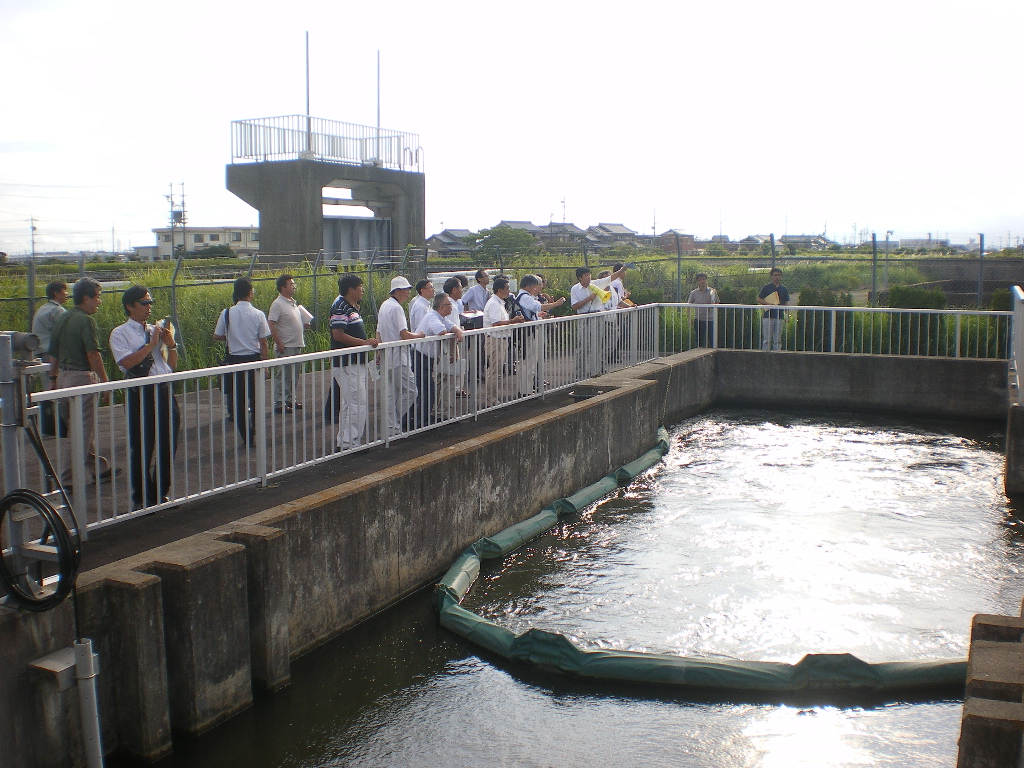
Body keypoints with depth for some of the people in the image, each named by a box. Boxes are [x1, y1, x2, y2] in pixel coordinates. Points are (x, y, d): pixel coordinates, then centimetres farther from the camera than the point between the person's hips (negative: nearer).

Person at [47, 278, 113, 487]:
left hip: (63, 376, 9)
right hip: (82, 376, -9)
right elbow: (93, 354, -19)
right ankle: (68, 480, -2)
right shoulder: (86, 321, -15)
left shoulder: (61, 319, 11)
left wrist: (53, 379, 21)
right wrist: (105, 381, -13)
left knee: (85, 427, 18)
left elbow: (53, 354, 15)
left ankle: (100, 469, 31)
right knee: (81, 430, -3)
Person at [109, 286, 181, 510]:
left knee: (168, 446, 9)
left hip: (165, 391, 5)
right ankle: (142, 499, 15)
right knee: (141, 449, 1)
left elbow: (172, 366, 16)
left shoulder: (157, 331, 15)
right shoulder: (120, 334, -1)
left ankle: (160, 494, 25)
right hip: (140, 394, -5)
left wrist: (171, 344, 0)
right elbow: (127, 362, -16)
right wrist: (151, 344, -12)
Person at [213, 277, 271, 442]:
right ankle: (257, 433, 19)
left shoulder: (227, 314, -7)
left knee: (239, 399, 9)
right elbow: (263, 342, -5)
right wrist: (264, 363, 5)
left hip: (234, 359, 1)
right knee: (256, 398, 14)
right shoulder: (258, 315, -9)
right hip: (253, 359, -1)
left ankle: (247, 436, 10)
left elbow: (217, 336, 2)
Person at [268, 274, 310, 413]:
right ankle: (279, 404, 0)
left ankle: (290, 399, 25)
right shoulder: (278, 304, -13)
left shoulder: (293, 302, 14)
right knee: (283, 376, -5)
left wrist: (306, 325, 7)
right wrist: (279, 343, -22)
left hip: (296, 346, 9)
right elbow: (271, 324, -19)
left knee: (293, 375, 15)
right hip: (285, 347, -9)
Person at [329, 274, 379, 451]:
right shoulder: (340, 307, -15)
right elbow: (338, 335, -22)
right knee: (358, 403, -10)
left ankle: (343, 440, 23)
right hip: (347, 363, -11)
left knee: (349, 403, 15)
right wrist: (364, 342, -20)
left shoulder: (353, 307, 16)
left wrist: (369, 343, 14)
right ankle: (350, 442, -5)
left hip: (356, 362, 11)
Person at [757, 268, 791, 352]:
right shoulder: (766, 288, 3)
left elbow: (786, 303, 14)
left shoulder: (783, 289, 13)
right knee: (766, 339, -4)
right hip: (768, 317, -3)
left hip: (780, 317, 3)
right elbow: (759, 299, 4)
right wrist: (768, 304, -13)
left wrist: (786, 316, 3)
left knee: (778, 340, 6)